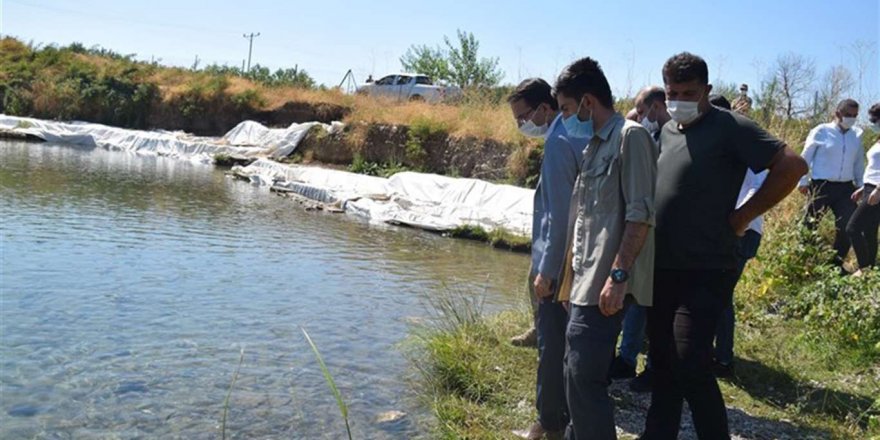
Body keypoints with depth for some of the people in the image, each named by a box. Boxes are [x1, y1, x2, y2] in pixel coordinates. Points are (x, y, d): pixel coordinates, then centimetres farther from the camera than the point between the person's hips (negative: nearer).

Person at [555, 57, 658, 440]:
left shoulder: (630, 135, -9)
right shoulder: (596, 144, 19)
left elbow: (641, 214, -17)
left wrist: (618, 275, -22)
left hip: (605, 282, -9)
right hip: (586, 279, 9)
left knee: (585, 376, -9)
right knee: (576, 372, 15)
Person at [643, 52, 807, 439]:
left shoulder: (729, 127, -8)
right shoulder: (667, 131, 13)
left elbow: (792, 165, -15)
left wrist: (742, 217, -11)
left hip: (705, 272, -7)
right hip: (662, 269, 7)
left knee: (690, 367, -10)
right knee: (663, 364, 15)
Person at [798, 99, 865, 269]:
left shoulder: (856, 136, 8)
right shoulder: (821, 131, -5)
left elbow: (859, 163, 16)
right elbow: (806, 157, -2)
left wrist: (860, 185, 14)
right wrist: (803, 181, -3)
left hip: (846, 187, 4)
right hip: (821, 185, -4)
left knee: (847, 227, 0)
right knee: (810, 224, 5)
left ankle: (837, 263, 16)